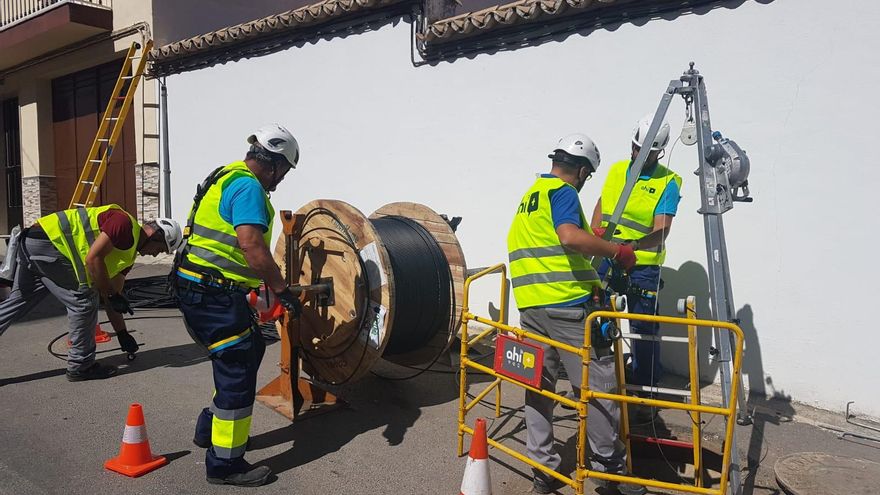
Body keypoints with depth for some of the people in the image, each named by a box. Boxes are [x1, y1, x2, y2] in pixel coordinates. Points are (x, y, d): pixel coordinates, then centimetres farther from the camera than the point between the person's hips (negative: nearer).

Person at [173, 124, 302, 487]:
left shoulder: (227, 178, 17)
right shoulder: (249, 187, -15)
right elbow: (251, 245, -27)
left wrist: (265, 283, 27)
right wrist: (282, 289, -19)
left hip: (198, 289, 10)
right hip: (215, 295, -10)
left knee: (250, 350, 21)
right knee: (237, 372, -1)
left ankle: (210, 429, 33)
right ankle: (225, 464, 11)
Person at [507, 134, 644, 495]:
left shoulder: (529, 195, 22)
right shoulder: (563, 191, -5)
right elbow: (570, 236, -24)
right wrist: (617, 251, -12)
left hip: (530, 306, 9)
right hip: (567, 303, -8)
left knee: (538, 385, 11)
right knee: (596, 384, 3)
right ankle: (610, 462, 14)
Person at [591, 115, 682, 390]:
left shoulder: (668, 182, -7)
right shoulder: (616, 170, 8)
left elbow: (661, 230, -18)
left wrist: (633, 245, -37)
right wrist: (596, 230, -3)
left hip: (643, 265, -4)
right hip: (605, 259, 4)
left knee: (643, 329, 4)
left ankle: (646, 389, 21)